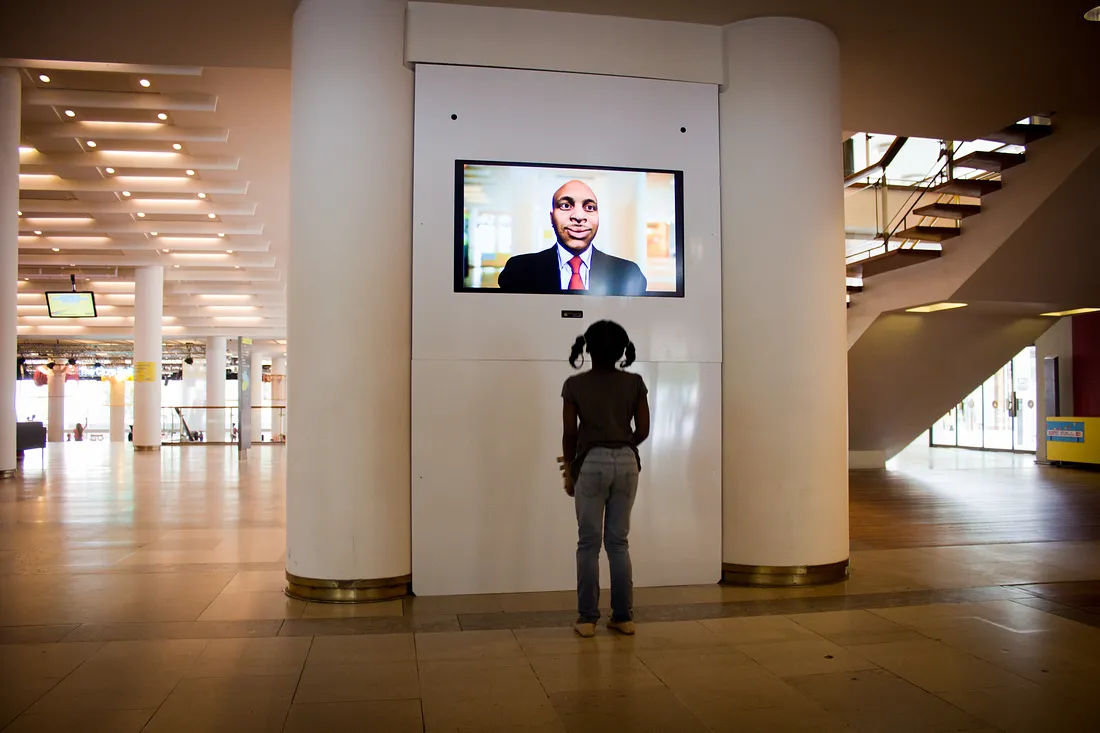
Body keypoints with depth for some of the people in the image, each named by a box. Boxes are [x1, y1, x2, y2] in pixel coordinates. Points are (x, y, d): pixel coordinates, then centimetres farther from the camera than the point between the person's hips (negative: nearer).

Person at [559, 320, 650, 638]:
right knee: (618, 541, 11)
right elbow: (643, 430, 3)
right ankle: (624, 617, 13)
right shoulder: (635, 383, 3)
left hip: (591, 463, -2)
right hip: (626, 462, 3)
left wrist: (569, 470, 11)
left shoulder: (574, 385, -3)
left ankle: (587, 619, 7)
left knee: (589, 543, 4)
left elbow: (570, 434, -2)